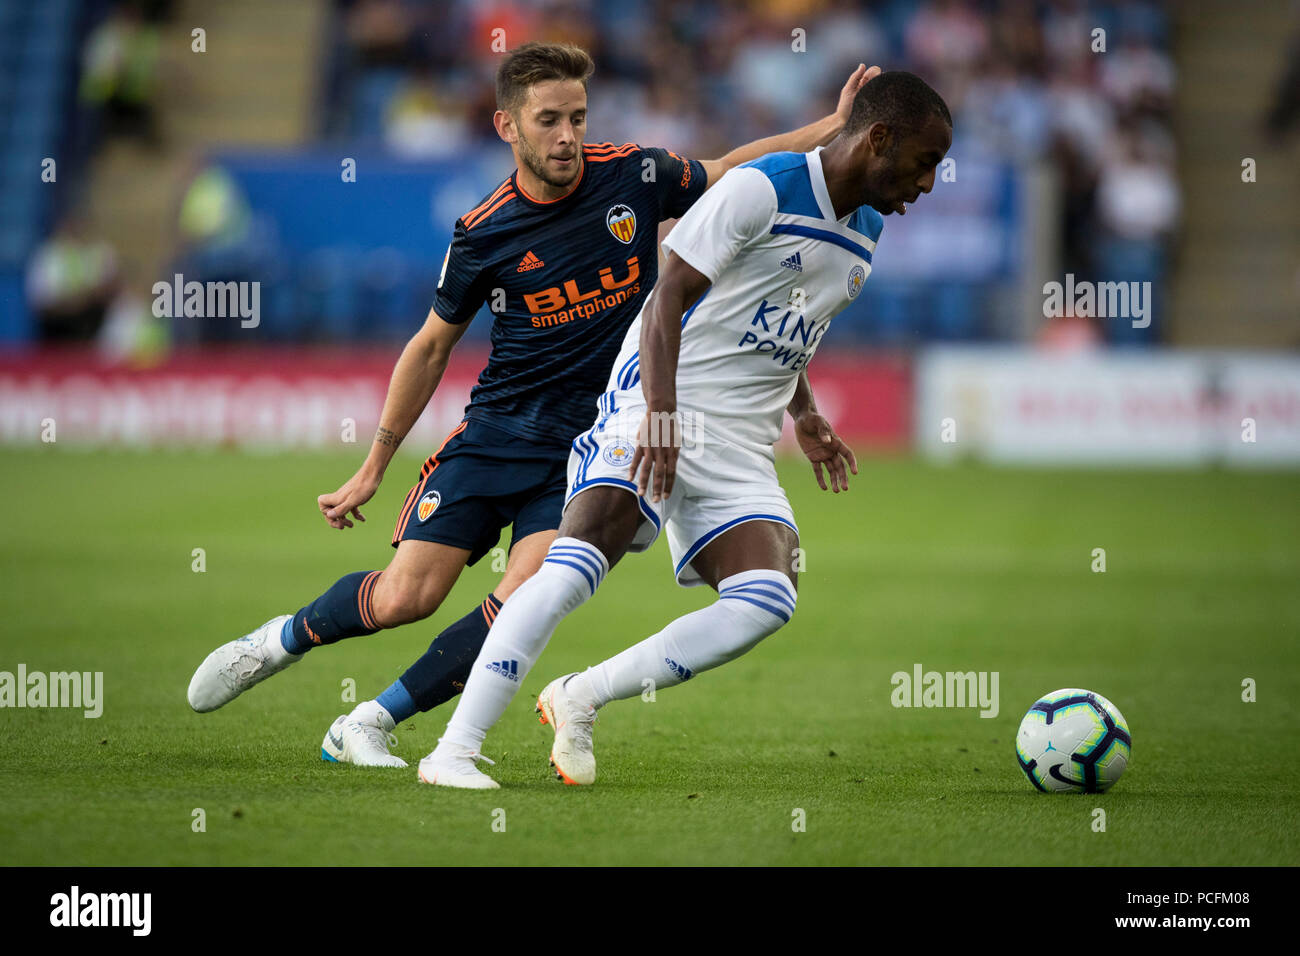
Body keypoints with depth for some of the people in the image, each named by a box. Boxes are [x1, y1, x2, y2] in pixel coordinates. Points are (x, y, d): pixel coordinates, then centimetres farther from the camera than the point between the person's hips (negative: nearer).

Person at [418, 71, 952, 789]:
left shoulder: (866, 231, 16)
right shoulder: (763, 190, -9)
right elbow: (668, 298, -13)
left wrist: (804, 415, 23)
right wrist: (660, 413, -24)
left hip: (741, 450, 7)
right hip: (656, 407, -7)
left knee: (767, 602, -17)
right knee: (579, 561, -25)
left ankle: (580, 699, -4)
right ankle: (454, 750, -24)